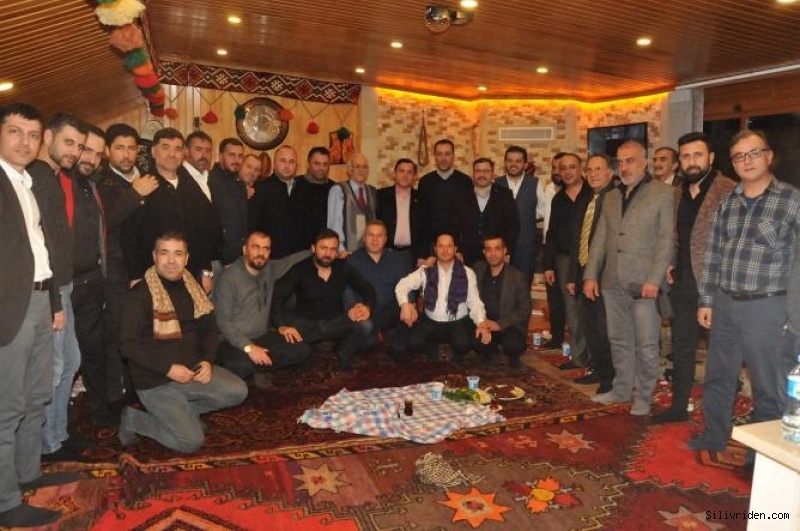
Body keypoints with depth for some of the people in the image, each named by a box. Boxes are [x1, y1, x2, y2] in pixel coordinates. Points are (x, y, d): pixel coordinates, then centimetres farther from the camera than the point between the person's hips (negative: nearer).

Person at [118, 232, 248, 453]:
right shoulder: (140, 294, -13)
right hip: (155, 381, -6)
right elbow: (129, 345, -16)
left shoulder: (193, 289, 6)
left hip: (192, 369, 6)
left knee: (237, 391, -12)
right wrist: (168, 368, -23)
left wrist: (207, 360, -7)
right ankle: (133, 419, 8)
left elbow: (210, 329, 11)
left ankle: (183, 410, 8)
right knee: (192, 441, -13)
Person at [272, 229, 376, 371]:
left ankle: (343, 355, 1)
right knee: (289, 337, -35)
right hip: (308, 325, -2)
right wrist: (282, 326, -35)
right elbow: (276, 298, -18)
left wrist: (367, 307, -20)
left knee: (365, 325, -27)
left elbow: (368, 289, 4)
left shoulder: (343, 268, -1)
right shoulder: (299, 270, -10)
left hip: (336, 323, 2)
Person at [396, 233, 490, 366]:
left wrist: (481, 323, -23)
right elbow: (402, 285, -8)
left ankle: (457, 355, 7)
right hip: (431, 322, 2)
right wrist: (405, 304, -30)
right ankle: (431, 349, 12)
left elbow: (475, 303, -3)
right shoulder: (425, 271, 0)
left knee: (463, 343, -32)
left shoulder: (467, 273, -1)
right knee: (413, 341, -25)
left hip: (458, 323, -1)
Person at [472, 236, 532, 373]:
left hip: (509, 326, -2)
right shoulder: (478, 269, 2)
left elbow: (524, 310, -10)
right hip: (485, 323, 3)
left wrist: (500, 324, -22)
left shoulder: (517, 276, -8)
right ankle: (489, 351, 9)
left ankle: (513, 358, 6)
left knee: (514, 345, -34)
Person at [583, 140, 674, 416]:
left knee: (646, 345, 2)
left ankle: (643, 397, 16)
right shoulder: (611, 197, 16)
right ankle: (621, 389, 28)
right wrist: (591, 275, 7)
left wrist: (654, 279, -15)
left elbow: (666, 239, -8)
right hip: (613, 282, 5)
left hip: (644, 284, -5)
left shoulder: (663, 193, -2)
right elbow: (599, 239, 14)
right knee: (619, 341, 14)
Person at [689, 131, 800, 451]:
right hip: (724, 304, 5)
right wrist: (706, 300, 9)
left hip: (768, 307, -5)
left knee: (769, 386, 7)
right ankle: (713, 437, 32)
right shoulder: (727, 203, 9)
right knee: (718, 377, 15)